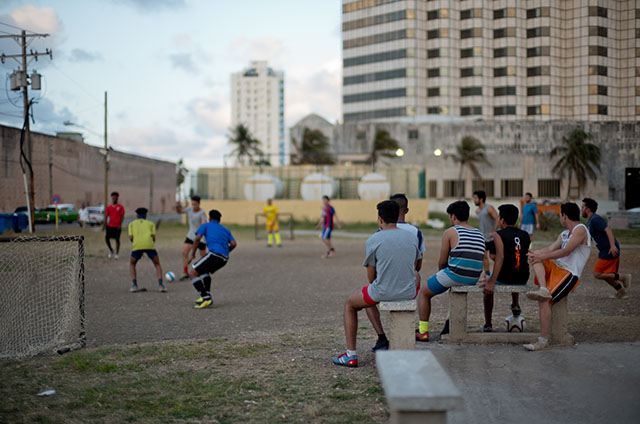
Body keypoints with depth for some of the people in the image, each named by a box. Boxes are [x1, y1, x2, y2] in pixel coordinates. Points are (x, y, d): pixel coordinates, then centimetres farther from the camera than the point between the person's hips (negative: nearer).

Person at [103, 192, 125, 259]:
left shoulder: (120, 207, 1)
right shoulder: (109, 207, 9)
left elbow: (122, 216, -2)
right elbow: (106, 216, 9)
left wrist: (120, 224, -12)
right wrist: (104, 225, 1)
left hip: (117, 226, -3)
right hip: (109, 226, 3)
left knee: (117, 239, 0)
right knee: (106, 238, -4)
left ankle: (117, 254, 10)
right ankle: (111, 251, 19)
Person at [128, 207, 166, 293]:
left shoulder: (132, 224, 27)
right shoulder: (151, 223, 27)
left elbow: (130, 237, 12)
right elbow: (153, 237, 13)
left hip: (137, 245, 0)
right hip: (149, 245, 0)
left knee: (132, 264, 25)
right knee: (157, 264, 18)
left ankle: (135, 285, 8)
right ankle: (160, 284, -3)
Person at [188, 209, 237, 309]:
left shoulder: (206, 225, 16)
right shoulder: (226, 230, 28)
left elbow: (197, 238, -1)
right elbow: (234, 244, 12)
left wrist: (193, 254, 4)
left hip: (214, 254, -7)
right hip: (224, 259, 7)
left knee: (192, 273, -1)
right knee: (205, 271, 32)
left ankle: (206, 298, -12)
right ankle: (207, 296, 20)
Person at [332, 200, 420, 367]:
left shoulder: (373, 241, -9)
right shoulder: (412, 237, 4)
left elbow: (371, 277, -3)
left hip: (382, 293, -4)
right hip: (409, 293, 4)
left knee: (350, 304, 24)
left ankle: (351, 355, 18)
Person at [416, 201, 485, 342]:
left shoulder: (450, 232, -6)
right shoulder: (480, 235, 12)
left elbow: (442, 262, -5)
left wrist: (442, 271, 19)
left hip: (455, 275, -6)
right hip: (474, 279, 6)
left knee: (423, 292, 18)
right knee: (456, 288, 41)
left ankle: (423, 332, 16)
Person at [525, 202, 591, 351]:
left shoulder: (580, 230, -8)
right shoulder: (564, 234, 21)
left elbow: (566, 251, -17)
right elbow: (552, 248, 7)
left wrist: (542, 256, -15)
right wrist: (536, 253, -12)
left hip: (569, 274, -9)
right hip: (556, 267, 9)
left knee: (544, 301, -23)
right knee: (535, 258, -12)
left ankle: (544, 341, -20)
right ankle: (543, 290, -31)